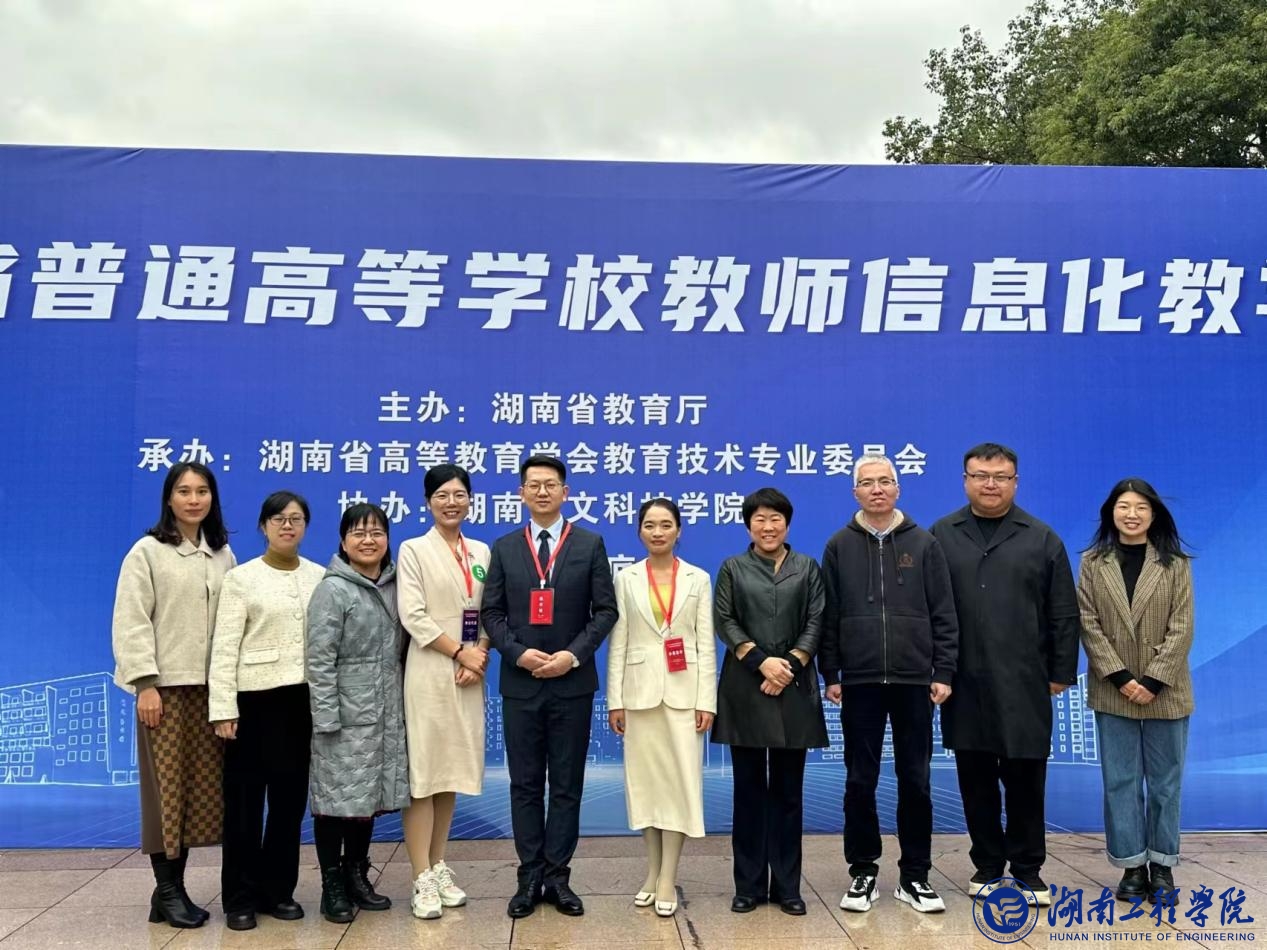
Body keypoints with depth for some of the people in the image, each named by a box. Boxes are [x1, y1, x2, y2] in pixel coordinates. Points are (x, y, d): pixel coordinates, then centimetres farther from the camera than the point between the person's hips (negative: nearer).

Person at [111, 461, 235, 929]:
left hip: (211, 686, 4)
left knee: (202, 786, 5)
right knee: (167, 785, 0)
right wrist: (145, 683, -13)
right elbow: (131, 621, -7)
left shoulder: (223, 554, 11)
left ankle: (176, 886, 17)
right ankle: (166, 891, 11)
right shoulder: (147, 552, -1)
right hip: (166, 685, -4)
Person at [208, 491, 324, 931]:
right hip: (256, 698, -3)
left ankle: (278, 890, 23)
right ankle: (241, 898, 17)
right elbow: (225, 647, -6)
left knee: (290, 797, 10)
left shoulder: (320, 577, 7)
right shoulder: (241, 578, -1)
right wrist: (223, 708, -12)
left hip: (303, 698, 3)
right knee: (246, 800, 5)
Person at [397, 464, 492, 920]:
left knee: (454, 769, 10)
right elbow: (414, 617, -9)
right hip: (429, 672, -4)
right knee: (422, 770, -3)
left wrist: (480, 656, -8)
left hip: (469, 674, 5)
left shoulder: (482, 552, 11)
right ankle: (422, 880, 3)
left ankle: (439, 867, 22)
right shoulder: (414, 550, -1)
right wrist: (460, 653, -12)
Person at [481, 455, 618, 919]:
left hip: (572, 683, -1)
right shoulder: (504, 548, 6)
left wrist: (573, 655, -13)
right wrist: (518, 653, -12)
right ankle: (530, 877, 18)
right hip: (520, 683, 1)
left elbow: (605, 610, -1)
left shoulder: (590, 544, 2)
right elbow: (491, 613, 3)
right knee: (524, 784, 8)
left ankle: (558, 876, 16)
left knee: (567, 785, 6)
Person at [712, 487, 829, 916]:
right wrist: (761, 661, -12)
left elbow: (816, 623, 3)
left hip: (794, 687, 1)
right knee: (749, 789, 5)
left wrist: (790, 664, -11)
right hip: (745, 688, 0)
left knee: (788, 790, 5)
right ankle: (749, 885, 13)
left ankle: (787, 885, 13)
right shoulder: (732, 568, 9)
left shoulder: (808, 568, 10)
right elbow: (724, 621, 0)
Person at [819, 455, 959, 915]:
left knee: (915, 781, 7)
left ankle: (915, 876, 20)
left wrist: (943, 673, -2)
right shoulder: (839, 547, 4)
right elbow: (828, 618, 4)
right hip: (859, 683, 0)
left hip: (914, 681, 0)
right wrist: (830, 675, 0)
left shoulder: (924, 544, 4)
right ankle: (863, 873, 19)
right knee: (860, 782, 6)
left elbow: (943, 615, 3)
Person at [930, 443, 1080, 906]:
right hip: (964, 683, 1)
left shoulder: (1042, 539, 4)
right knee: (976, 779, 9)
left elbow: (1064, 615, 5)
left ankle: (1028, 868, 20)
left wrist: (1061, 673, 2)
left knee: (1025, 778, 6)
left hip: (1024, 684, 0)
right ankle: (987, 864, 23)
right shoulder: (941, 536, 4)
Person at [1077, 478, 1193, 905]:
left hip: (1165, 691, 0)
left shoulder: (1175, 564, 2)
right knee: (1121, 782, 4)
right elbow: (1088, 625, -3)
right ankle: (1132, 866, 14)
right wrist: (1120, 677, -13)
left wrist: (1154, 681, -13)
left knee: (1165, 782, 8)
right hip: (1113, 692, 0)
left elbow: (1182, 628, -5)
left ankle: (1162, 865, 20)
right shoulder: (1092, 563, 2)